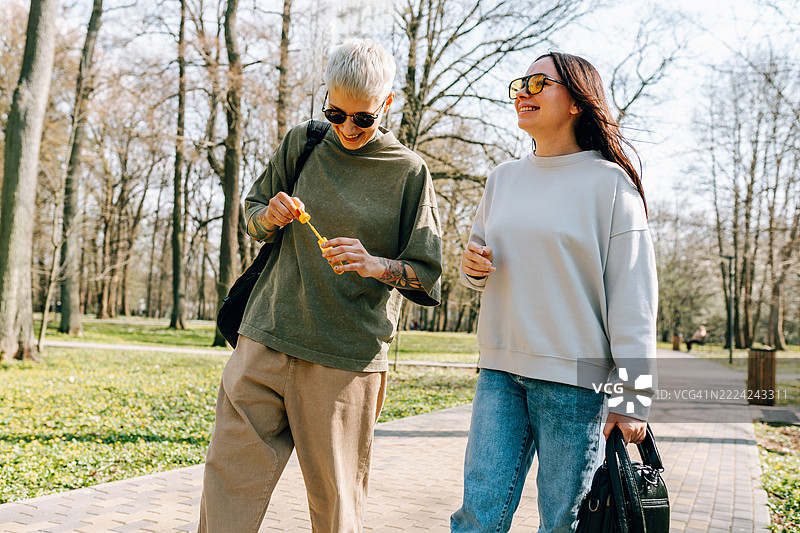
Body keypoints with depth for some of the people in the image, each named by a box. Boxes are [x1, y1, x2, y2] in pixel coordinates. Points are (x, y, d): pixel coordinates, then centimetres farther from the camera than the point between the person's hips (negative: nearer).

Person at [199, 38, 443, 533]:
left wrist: (374, 265, -20)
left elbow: (427, 278, 0)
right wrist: (270, 217, -5)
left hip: (346, 359, -2)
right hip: (265, 340, 3)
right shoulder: (302, 143, 9)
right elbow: (252, 213, 19)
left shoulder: (408, 171, 0)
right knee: (229, 477, 2)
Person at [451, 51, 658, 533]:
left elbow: (633, 296, -7)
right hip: (501, 372, 5)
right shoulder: (503, 179, 12)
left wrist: (632, 397, -11)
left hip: (575, 380, -4)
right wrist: (472, 267, -2)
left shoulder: (609, 182, -4)